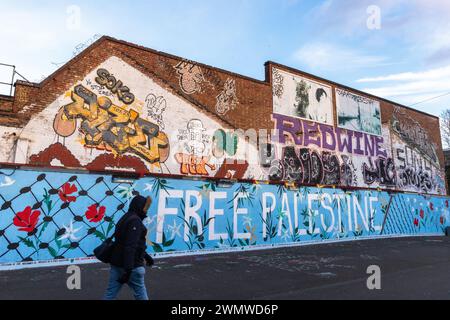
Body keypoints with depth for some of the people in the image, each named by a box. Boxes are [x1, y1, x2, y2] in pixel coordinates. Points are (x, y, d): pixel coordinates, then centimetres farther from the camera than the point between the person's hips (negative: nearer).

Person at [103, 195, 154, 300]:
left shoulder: (125, 218, 13)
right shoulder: (135, 221, -18)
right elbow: (130, 247, -26)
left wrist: (146, 256, 30)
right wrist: (128, 270, -27)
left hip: (117, 263, 9)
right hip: (132, 265, -9)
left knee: (110, 294, 11)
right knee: (140, 293, 10)